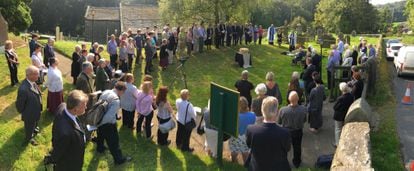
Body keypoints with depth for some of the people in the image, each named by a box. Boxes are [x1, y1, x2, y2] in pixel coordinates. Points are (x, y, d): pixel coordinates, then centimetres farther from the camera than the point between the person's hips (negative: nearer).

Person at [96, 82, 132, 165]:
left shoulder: (106, 91, -7)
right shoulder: (116, 100, -31)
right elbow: (109, 116, -35)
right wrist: (99, 123, -19)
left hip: (100, 119, 8)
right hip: (108, 124, -8)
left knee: (101, 134, 35)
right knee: (113, 141, 11)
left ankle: (100, 148, 63)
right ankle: (119, 159, 30)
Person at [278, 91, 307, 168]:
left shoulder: (283, 110, -33)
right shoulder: (303, 109, -29)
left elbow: (279, 122, -14)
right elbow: (304, 120, -8)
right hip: (298, 132, 1)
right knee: (297, 147, 27)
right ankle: (297, 162, 50)